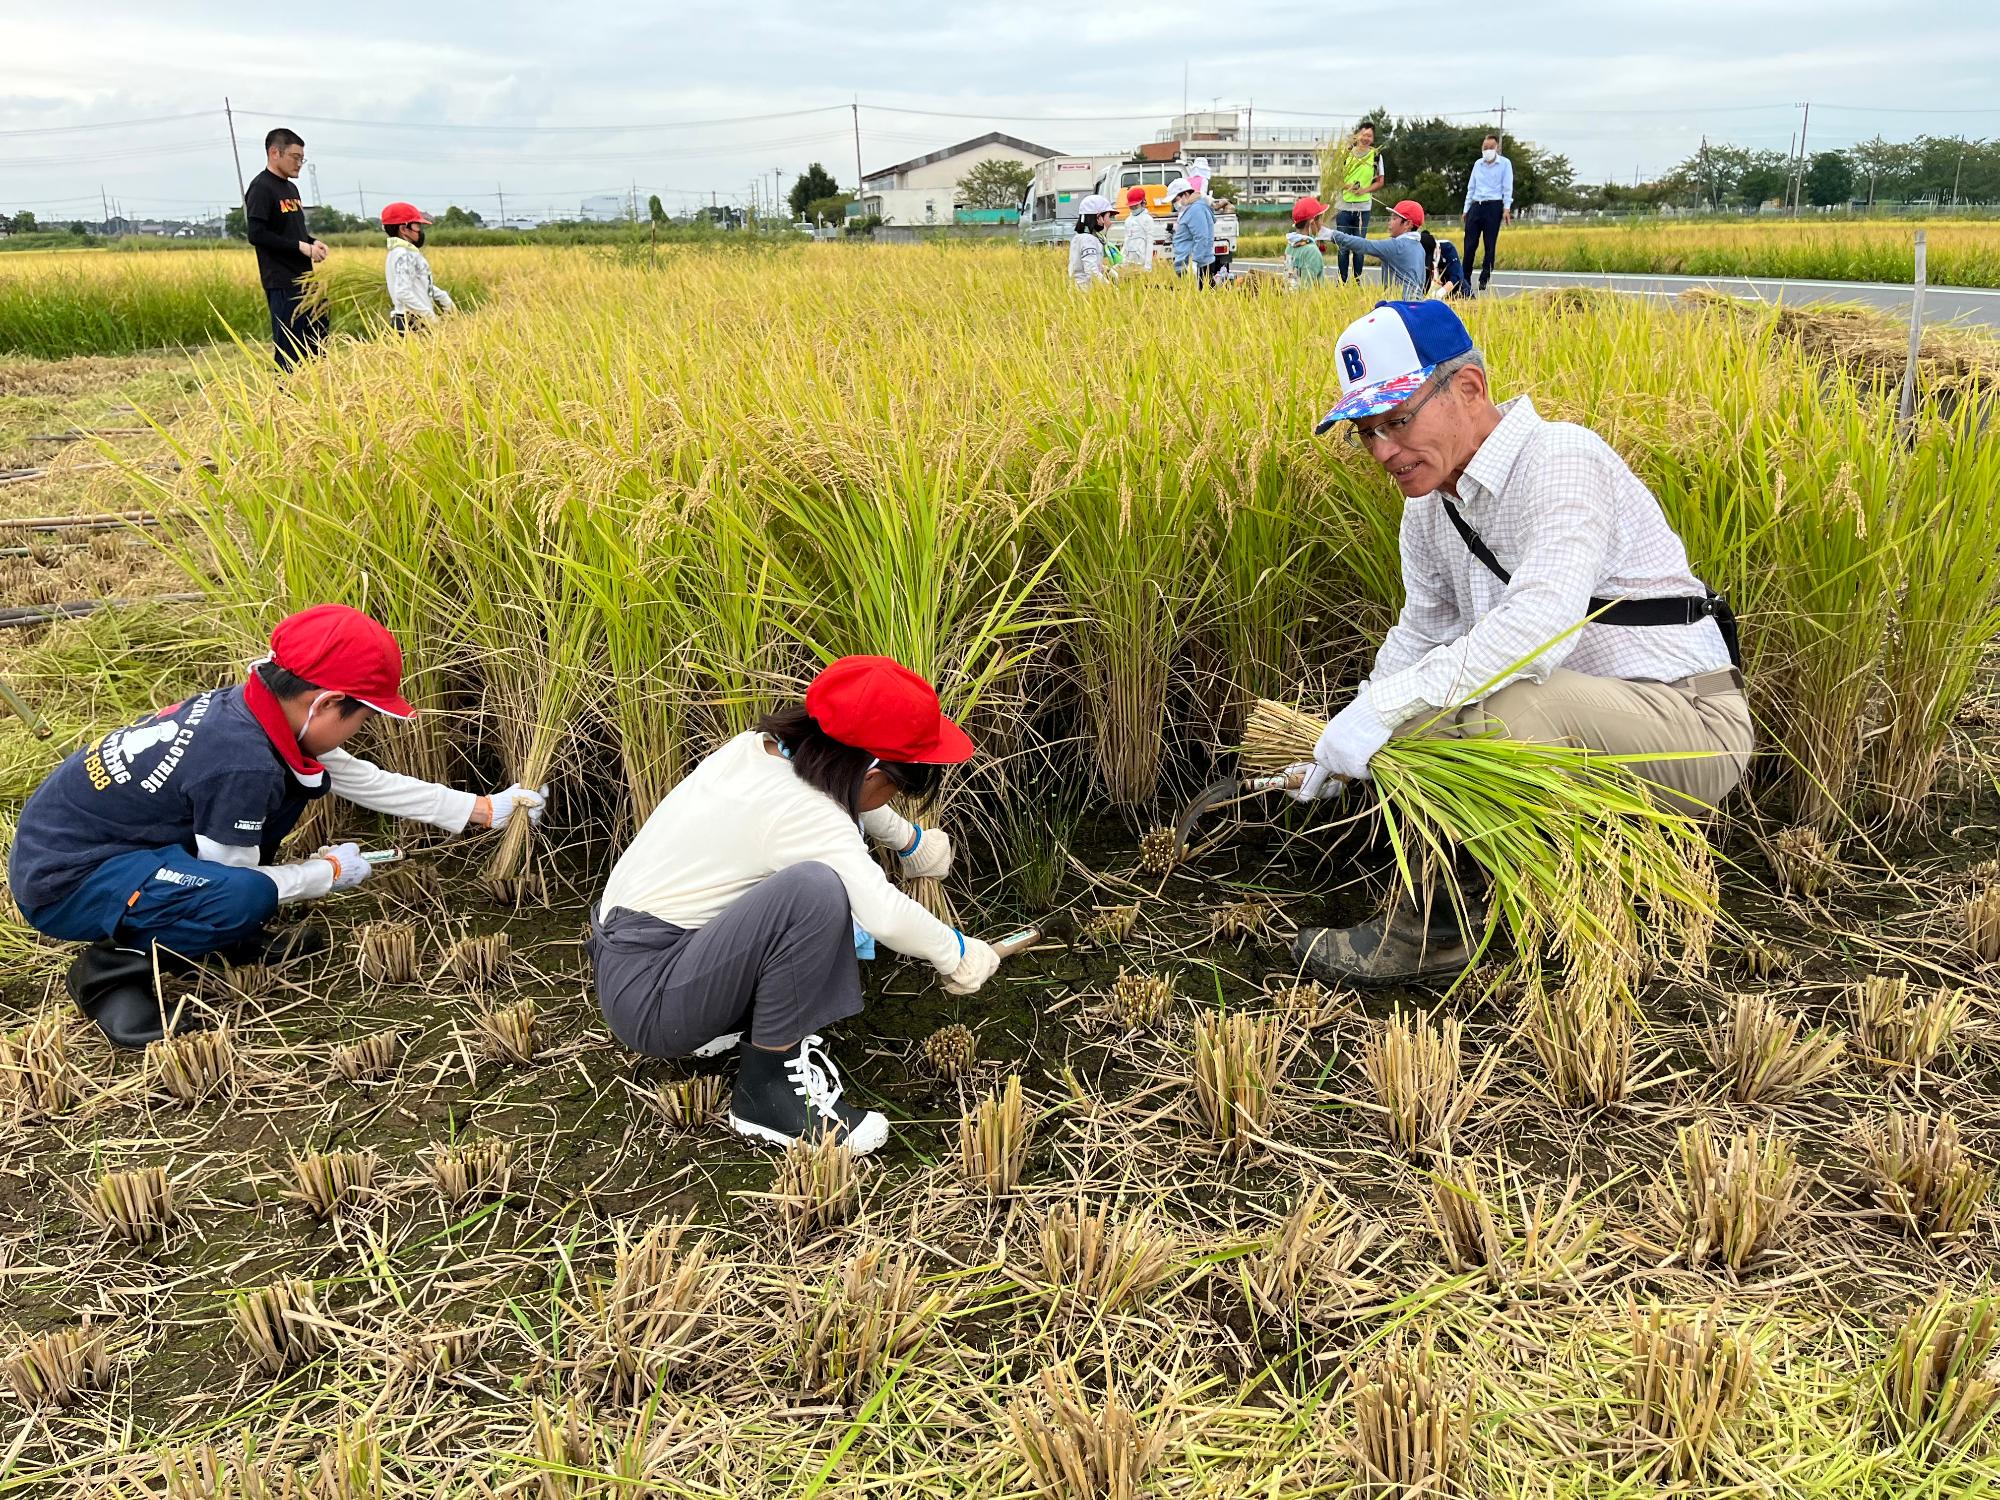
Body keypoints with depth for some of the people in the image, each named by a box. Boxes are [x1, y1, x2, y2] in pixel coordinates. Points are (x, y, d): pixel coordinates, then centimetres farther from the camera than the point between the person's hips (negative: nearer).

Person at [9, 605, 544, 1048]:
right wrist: (330, 871, -4)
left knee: (297, 782, 3)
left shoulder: (250, 708, -3)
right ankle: (113, 966, -7)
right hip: (63, 880, -9)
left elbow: (364, 779, 9)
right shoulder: (244, 762, -30)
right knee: (244, 898, -33)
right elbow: (234, 882, -19)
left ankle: (228, 937, 11)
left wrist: (484, 809, 12)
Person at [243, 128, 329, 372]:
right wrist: (301, 246, -18)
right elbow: (256, 234, -18)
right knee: (290, 352, -8)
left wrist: (313, 242, 4)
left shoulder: (291, 188, 17)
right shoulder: (261, 188, -10)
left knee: (319, 342, 11)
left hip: (305, 280, 9)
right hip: (283, 285, -9)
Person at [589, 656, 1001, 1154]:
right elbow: (885, 914, -34)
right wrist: (956, 953, -15)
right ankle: (767, 1088, -15)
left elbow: (850, 794, 25)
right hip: (648, 999, -9)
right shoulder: (800, 812, -24)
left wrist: (910, 841, 39)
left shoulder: (760, 747, 2)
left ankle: (734, 1020, 8)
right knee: (815, 888, -32)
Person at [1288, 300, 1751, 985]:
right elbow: (1420, 634, 11)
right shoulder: (1430, 505, 7)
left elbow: (1541, 622, -35)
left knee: (1496, 700, -32)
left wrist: (1382, 705, -38)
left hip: (1690, 729, -9)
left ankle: (1429, 928, -13)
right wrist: (1348, 735, -5)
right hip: (1574, 726, 9)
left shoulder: (1561, 459, -21)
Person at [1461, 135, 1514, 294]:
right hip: (1476, 205, 4)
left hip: (1494, 206, -4)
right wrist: (1466, 209, 13)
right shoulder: (1477, 164, 14)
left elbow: (1507, 188, -2)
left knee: (1490, 245, -1)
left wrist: (1506, 209, -11)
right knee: (1469, 244, -2)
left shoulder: (1505, 164, 2)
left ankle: (1484, 279, 6)